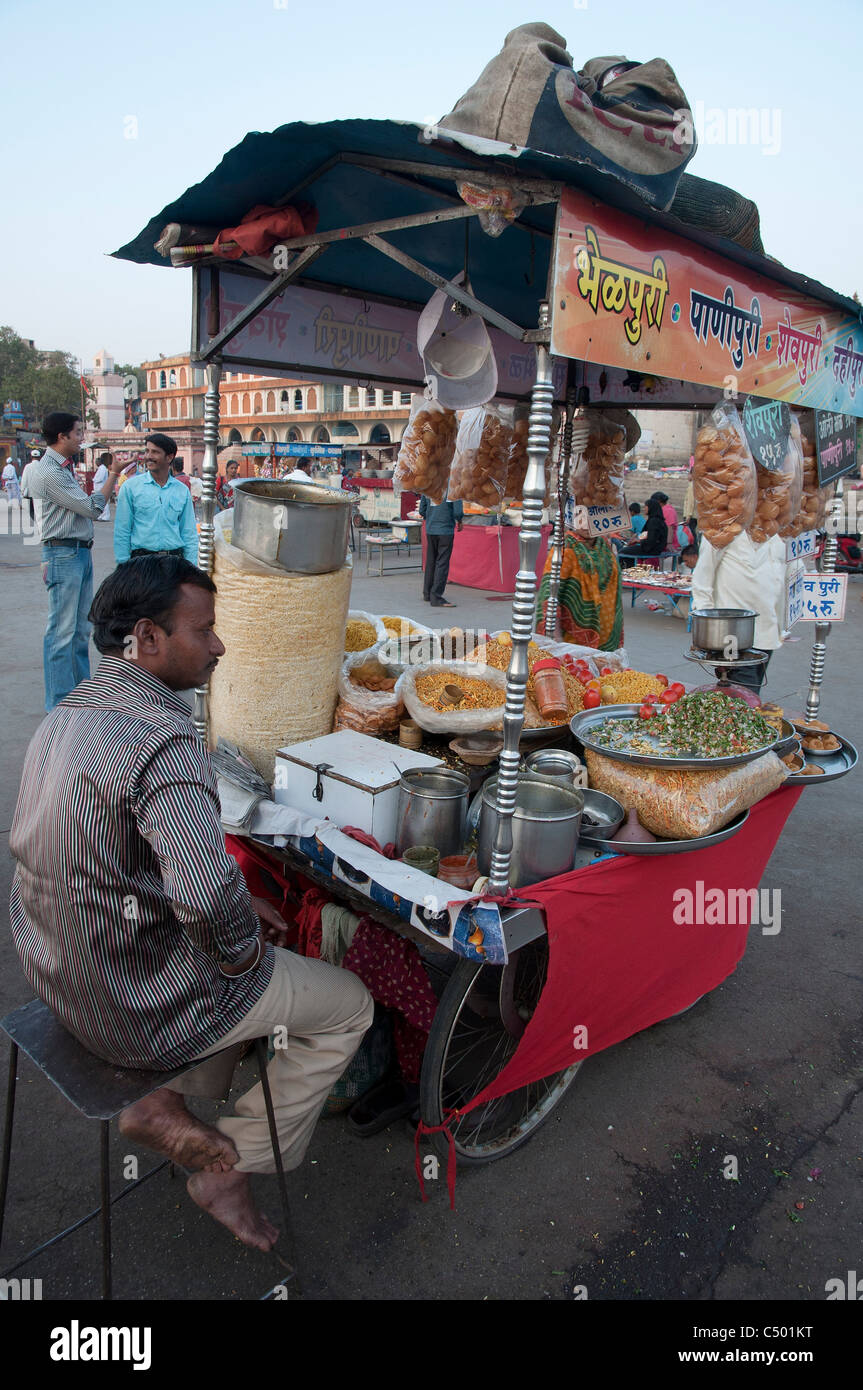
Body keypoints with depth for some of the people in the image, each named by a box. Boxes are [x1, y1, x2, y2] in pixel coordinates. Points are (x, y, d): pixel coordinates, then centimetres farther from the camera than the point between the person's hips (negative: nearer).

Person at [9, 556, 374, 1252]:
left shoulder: (66, 716, 3)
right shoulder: (164, 739, -28)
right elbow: (209, 894, -38)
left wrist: (238, 909, 10)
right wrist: (242, 952, -15)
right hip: (140, 1008, -9)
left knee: (272, 961, 29)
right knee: (348, 1004, 10)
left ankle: (164, 1104, 20)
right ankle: (233, 1167, 18)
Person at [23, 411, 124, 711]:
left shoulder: (63, 468, 16)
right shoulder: (49, 472, -15)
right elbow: (92, 508, -13)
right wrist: (112, 476, -6)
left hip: (81, 552, 10)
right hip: (63, 554, -10)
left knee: (81, 629, 14)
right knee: (62, 630, -5)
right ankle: (59, 704, 0)